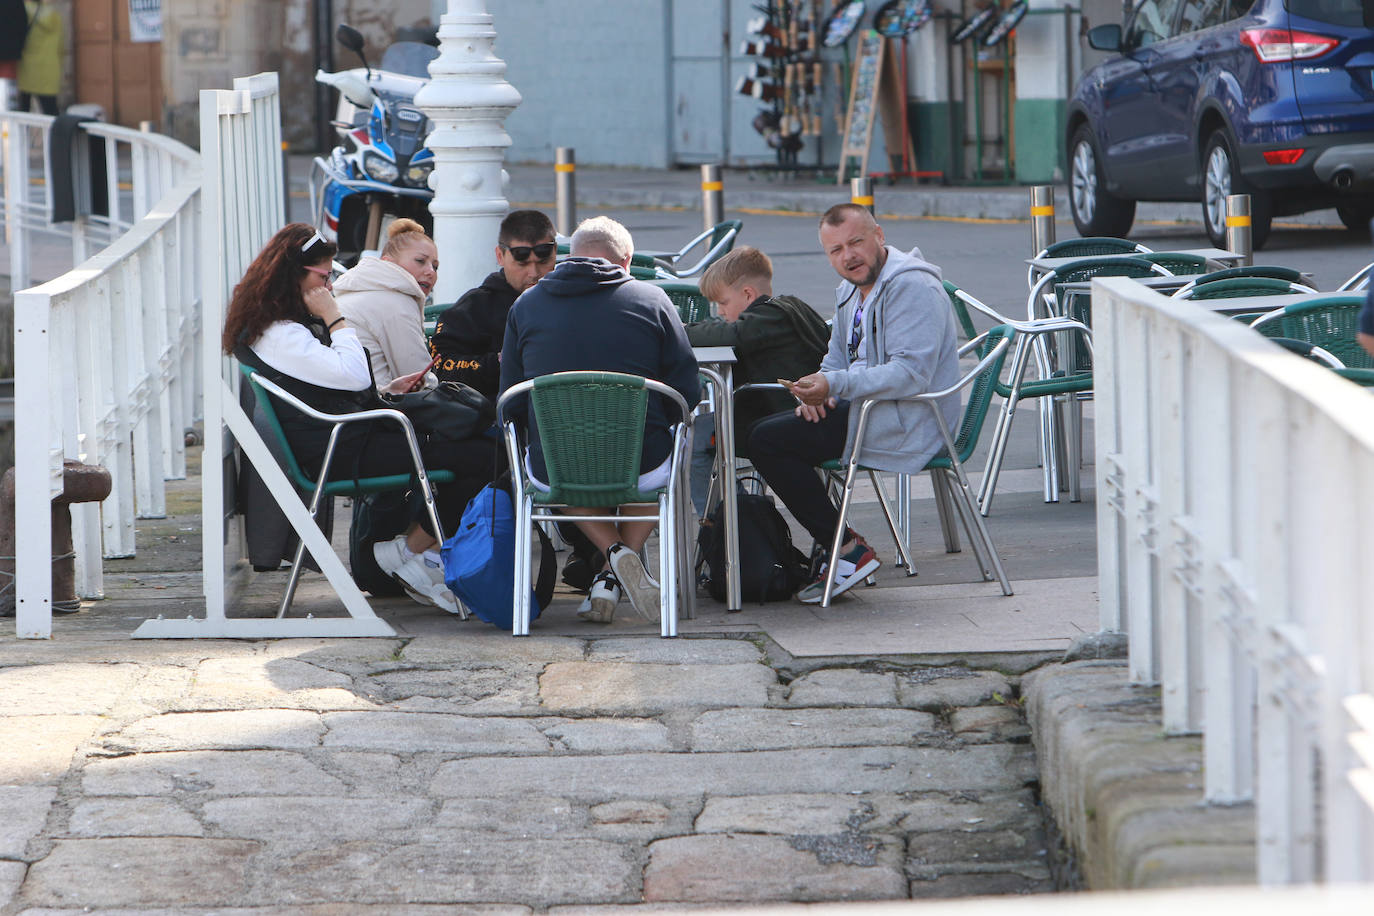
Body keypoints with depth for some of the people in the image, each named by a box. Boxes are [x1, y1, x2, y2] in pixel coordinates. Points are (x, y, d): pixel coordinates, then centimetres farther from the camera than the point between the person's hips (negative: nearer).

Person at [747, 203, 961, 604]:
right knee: (761, 430, 13)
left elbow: (912, 374, -25)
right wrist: (817, 392, -2)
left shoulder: (912, 286, -16)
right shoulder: (849, 292, 16)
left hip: (905, 426, -10)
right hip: (866, 409, 10)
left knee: (768, 441, -17)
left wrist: (835, 386, -30)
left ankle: (849, 551, -13)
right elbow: (837, 361, 22)